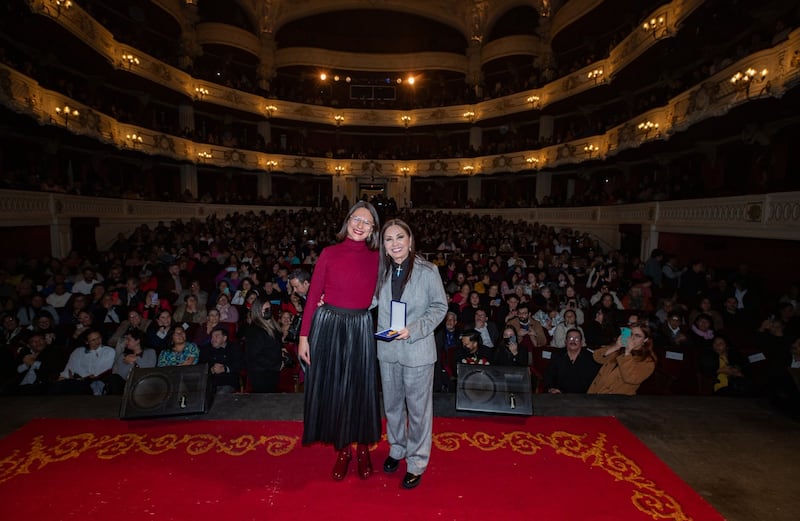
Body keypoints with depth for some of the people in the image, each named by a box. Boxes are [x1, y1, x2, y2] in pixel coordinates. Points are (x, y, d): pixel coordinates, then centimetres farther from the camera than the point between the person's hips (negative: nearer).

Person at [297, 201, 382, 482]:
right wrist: (303, 336, -7)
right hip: (328, 326, 0)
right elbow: (313, 296, -4)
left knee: (360, 388, 11)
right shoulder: (329, 253, -3)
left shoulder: (376, 259, 1)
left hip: (360, 329, 1)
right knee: (331, 388, 10)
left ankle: (362, 448, 33)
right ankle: (342, 448, 31)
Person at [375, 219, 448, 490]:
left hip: (417, 350, -4)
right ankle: (397, 448, 43)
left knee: (418, 408, 10)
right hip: (387, 349, 4)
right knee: (392, 404, 20)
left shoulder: (427, 271, -13)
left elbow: (440, 306, -8)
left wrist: (413, 330, -19)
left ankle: (416, 462, 30)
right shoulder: (382, 271, -1)